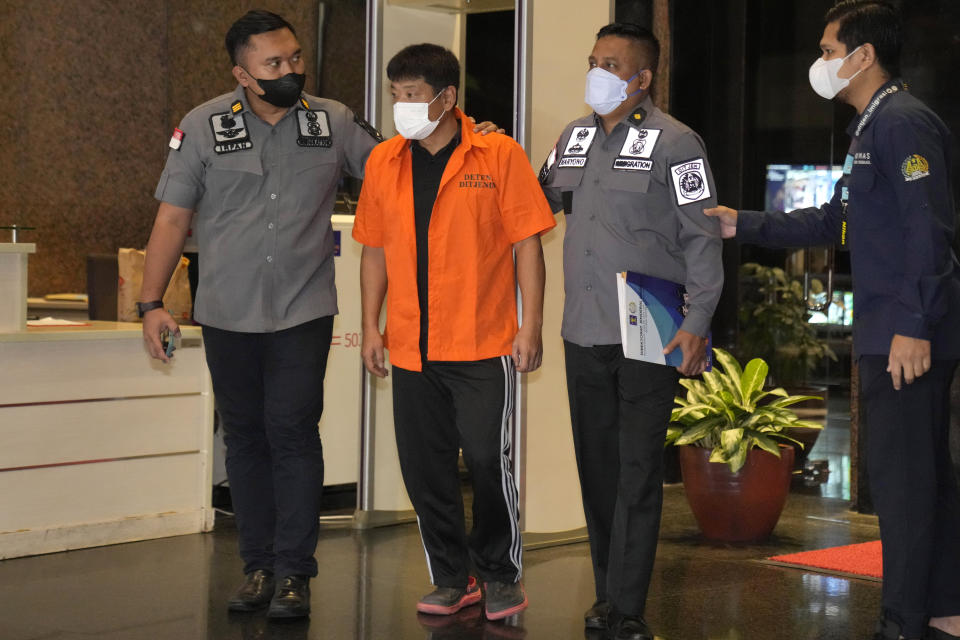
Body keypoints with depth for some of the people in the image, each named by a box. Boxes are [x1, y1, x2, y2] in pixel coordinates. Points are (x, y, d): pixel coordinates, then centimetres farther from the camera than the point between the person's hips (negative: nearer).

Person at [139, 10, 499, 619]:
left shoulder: (334, 122, 2)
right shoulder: (203, 127, -1)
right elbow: (173, 217, 0)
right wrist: (152, 302, -6)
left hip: (303, 315, -1)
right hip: (228, 316, 1)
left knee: (293, 435, -6)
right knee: (244, 436, 9)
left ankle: (293, 571, 1)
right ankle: (259, 564, 20)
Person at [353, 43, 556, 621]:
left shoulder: (499, 156, -4)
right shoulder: (383, 162, 8)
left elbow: (527, 243, -3)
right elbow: (375, 248, 15)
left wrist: (531, 325, -8)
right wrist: (371, 325, 10)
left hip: (484, 344, -4)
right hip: (411, 347, 4)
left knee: (488, 460, -4)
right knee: (425, 469, 7)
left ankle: (501, 573, 17)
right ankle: (451, 579, 21)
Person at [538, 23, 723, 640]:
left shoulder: (674, 142, -6)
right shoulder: (574, 137, 13)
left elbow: (703, 237, -8)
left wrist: (698, 323, -14)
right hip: (584, 333, 6)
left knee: (639, 472, -2)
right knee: (597, 465, 12)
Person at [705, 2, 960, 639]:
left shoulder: (904, 122, -13)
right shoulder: (872, 128, 20)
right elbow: (834, 221, 25)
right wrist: (742, 224, 23)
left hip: (907, 336, -10)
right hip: (889, 333, 10)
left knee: (901, 476, -7)